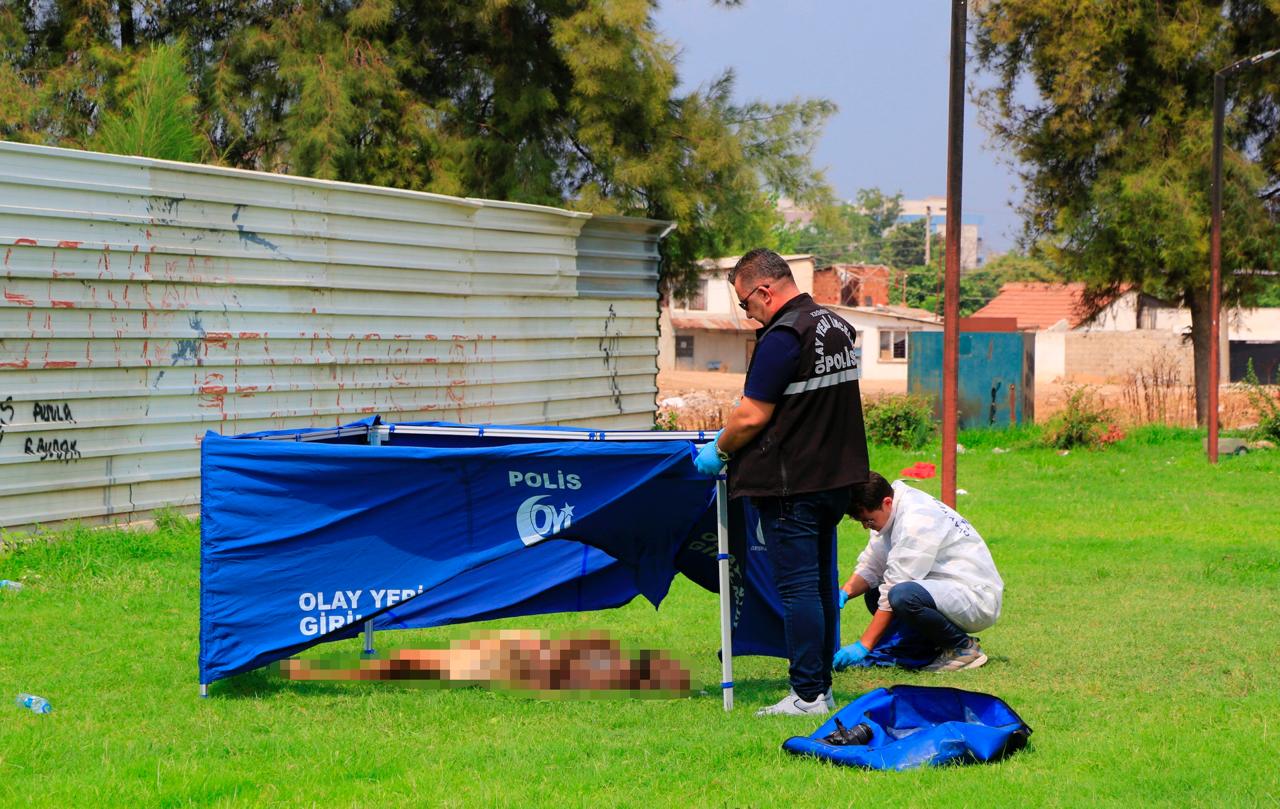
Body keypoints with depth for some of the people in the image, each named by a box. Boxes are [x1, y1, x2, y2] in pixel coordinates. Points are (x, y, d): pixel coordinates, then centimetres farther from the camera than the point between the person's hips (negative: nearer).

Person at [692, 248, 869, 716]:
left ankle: (807, 695, -5)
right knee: (821, 583, 14)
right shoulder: (837, 327, 12)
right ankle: (822, 687, 20)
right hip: (836, 477, 9)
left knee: (797, 586, -5)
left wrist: (718, 452, 0)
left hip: (792, 484, -9)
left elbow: (752, 416, -18)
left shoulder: (783, 337, -17)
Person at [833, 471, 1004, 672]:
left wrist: (863, 646, -22)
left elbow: (897, 588, -23)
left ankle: (965, 648, -11)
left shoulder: (916, 521, -22)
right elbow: (870, 567, 11)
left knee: (903, 596, -33)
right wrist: (844, 593, -11)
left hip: (978, 596, -10)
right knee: (874, 592, 6)